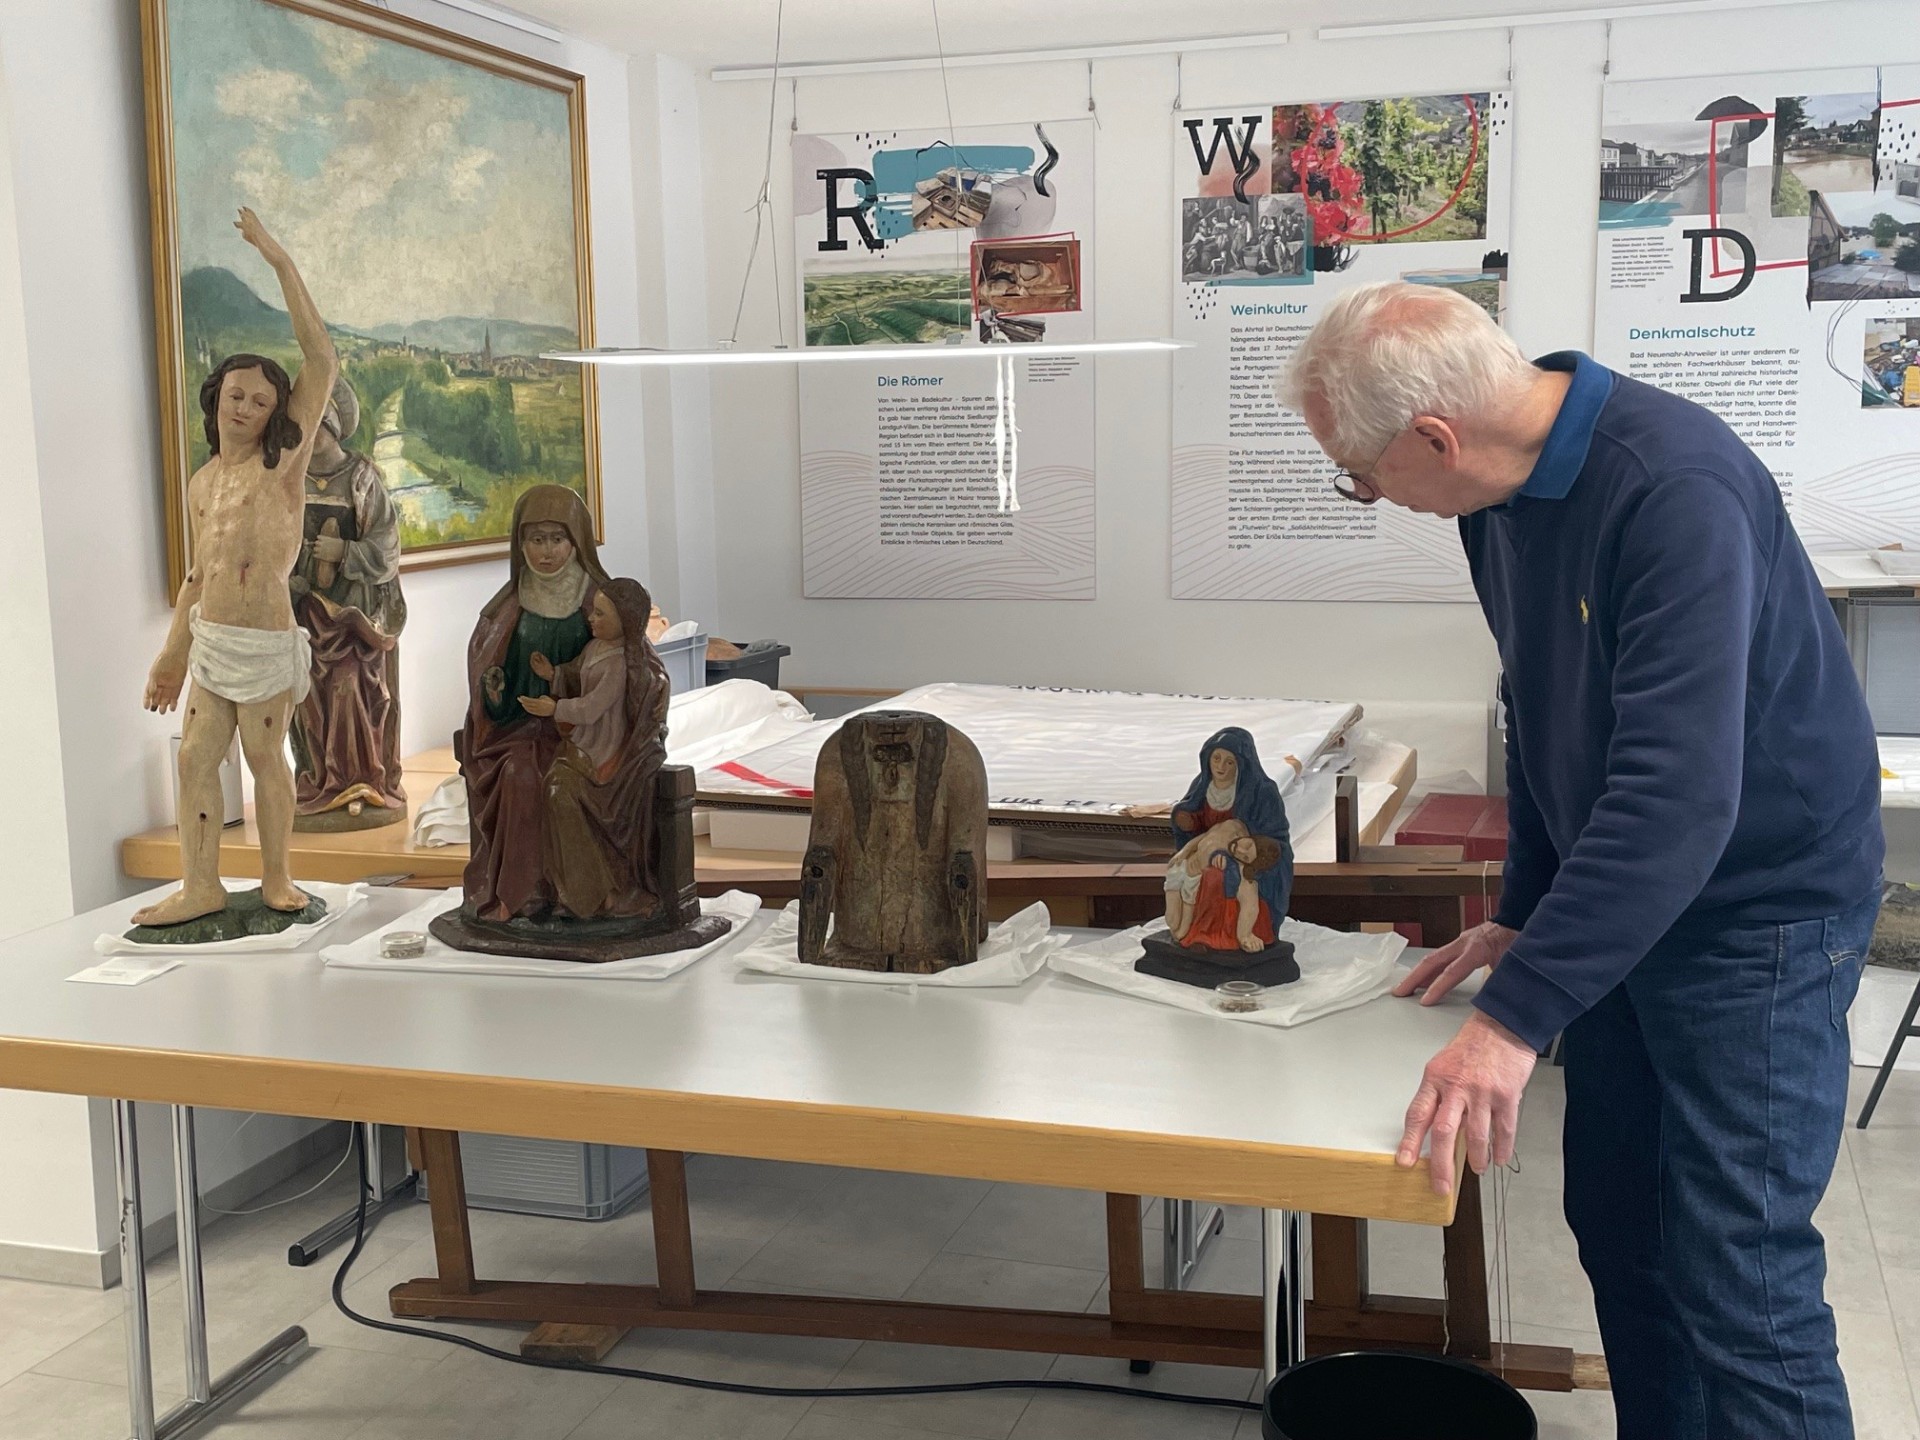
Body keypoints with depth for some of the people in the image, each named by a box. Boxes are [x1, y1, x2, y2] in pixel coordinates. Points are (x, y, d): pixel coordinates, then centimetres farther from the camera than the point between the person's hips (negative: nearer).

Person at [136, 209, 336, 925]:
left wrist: (280, 261, -14)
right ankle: (201, 886, 15)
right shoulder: (203, 482, 13)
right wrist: (171, 653, 19)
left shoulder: (282, 462, -5)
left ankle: (276, 878, 18)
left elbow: (322, 362, -14)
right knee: (195, 759, 6)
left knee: (265, 759, 3)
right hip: (208, 640, 6)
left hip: (264, 642, -6)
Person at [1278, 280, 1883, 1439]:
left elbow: (1681, 790, -34)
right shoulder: (1508, 491, -1)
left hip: (1759, 907, -8)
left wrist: (1517, 1017, -36)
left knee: (1738, 1279, -6)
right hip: (1615, 901, 8)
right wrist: (1524, 913, 12)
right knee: (1616, 1225, 16)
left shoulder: (1677, 488, -28)